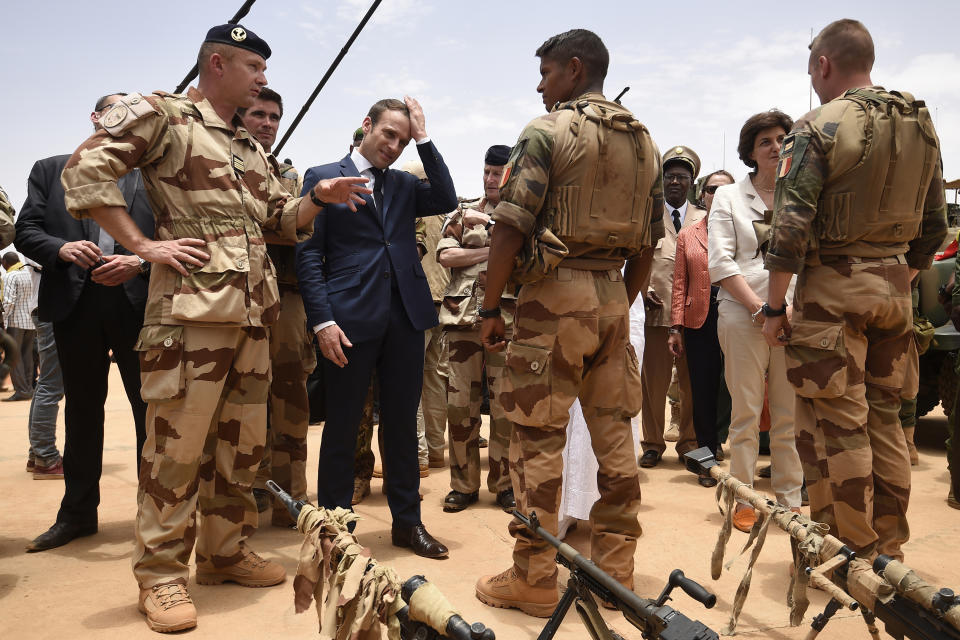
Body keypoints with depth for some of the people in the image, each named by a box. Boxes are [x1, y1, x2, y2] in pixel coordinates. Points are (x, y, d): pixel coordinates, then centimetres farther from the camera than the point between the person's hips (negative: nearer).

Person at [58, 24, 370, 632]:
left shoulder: (252, 148, 24)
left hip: (255, 312, 8)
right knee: (177, 441, -4)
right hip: (192, 305, -7)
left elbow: (281, 218, 25)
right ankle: (162, 574, 9)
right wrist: (143, 245, -12)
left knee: (242, 442, 11)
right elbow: (86, 169, -8)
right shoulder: (161, 114, 2)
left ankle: (227, 552, 25)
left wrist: (319, 197, 6)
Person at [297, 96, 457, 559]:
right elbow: (308, 255, -3)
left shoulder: (403, 184, 17)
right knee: (341, 426, 5)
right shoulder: (323, 178, 4)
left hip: (405, 316, 4)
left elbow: (446, 201, -1)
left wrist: (423, 140, 1)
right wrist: (323, 320, -12)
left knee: (402, 422, 11)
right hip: (350, 319, -4)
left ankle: (407, 521, 23)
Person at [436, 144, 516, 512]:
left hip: (507, 319, -2)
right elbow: (444, 254, 2)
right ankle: (463, 484, 15)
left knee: (505, 404, 0)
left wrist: (488, 221, -9)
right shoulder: (463, 211, 16)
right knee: (459, 402, 3)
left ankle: (503, 483, 15)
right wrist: (490, 251, -5)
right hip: (462, 317, 2)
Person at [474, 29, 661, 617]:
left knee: (539, 440, 0)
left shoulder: (548, 132, -6)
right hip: (613, 294, 7)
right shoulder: (645, 142, 15)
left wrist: (491, 307, -6)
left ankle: (534, 579, 8)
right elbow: (650, 238, 16)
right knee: (615, 433, 11)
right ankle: (616, 567, 21)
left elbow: (511, 226, -13)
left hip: (554, 292, -7)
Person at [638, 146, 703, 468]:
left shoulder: (703, 219, 17)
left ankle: (689, 444, 18)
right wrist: (644, 290, -6)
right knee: (653, 381, 0)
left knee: (693, 382, 4)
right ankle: (652, 444, 13)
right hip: (657, 309, -1)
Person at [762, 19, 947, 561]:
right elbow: (935, 225, 15)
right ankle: (890, 549, 25)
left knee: (837, 424, 1)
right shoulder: (921, 126, 12)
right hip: (894, 288, 7)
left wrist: (775, 306, -10)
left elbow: (792, 226, -16)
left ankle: (853, 554, 10)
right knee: (884, 418, 15)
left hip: (832, 287, -7)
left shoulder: (819, 127, -10)